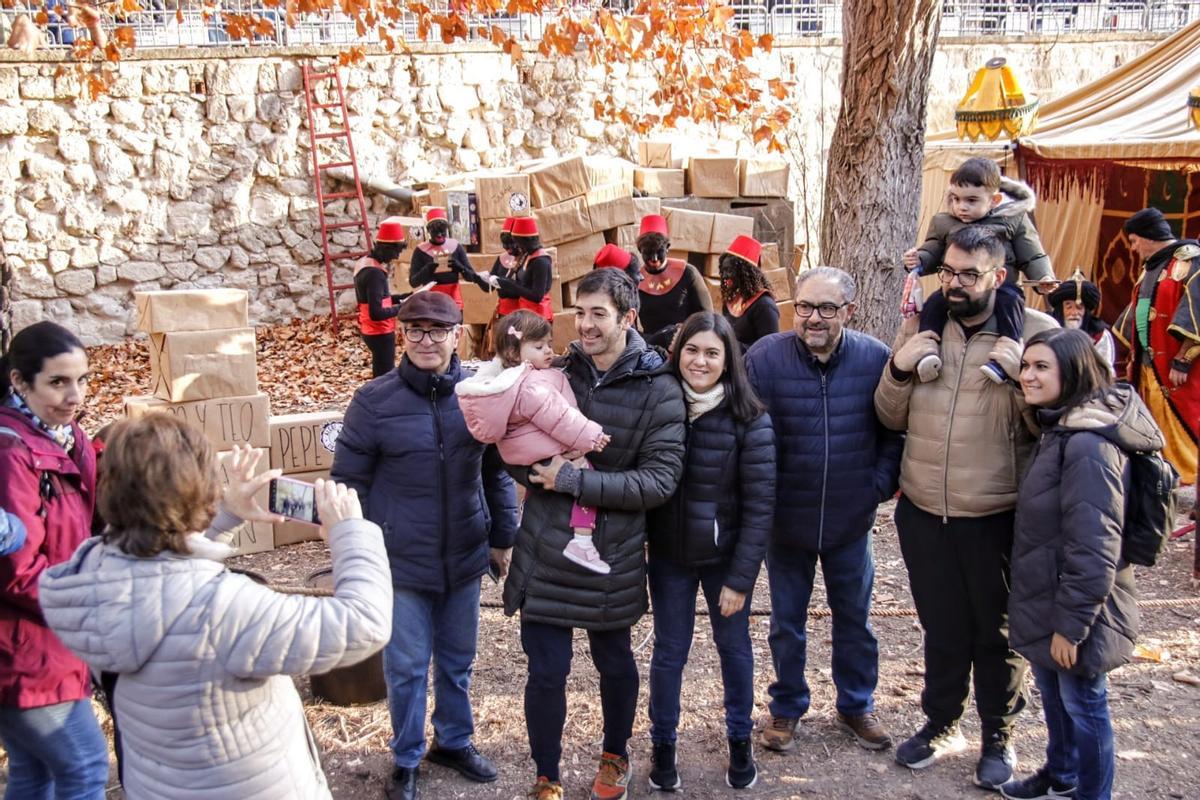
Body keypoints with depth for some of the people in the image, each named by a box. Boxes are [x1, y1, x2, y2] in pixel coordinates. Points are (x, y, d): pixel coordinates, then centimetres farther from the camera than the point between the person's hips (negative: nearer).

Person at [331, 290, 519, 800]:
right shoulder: (374, 401, -11)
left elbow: (497, 474, 7)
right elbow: (349, 483, -5)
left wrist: (502, 538, 9)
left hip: (465, 558, 3)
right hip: (400, 562, -2)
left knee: (458, 661, 19)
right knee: (406, 668, 9)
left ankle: (455, 741, 41)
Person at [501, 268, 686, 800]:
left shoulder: (658, 391, -10)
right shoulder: (553, 371, -2)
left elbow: (660, 480, -16)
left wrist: (573, 479, -22)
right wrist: (534, 470, -17)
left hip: (613, 557, -1)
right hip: (545, 552, 1)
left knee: (614, 663, 20)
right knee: (546, 671, 6)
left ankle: (615, 756, 45)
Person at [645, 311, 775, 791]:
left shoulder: (749, 422, -14)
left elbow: (759, 506, -12)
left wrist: (739, 578, -14)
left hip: (726, 557, -1)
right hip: (669, 556, 2)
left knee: (733, 646, 15)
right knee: (669, 650, 11)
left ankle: (740, 743, 35)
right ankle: (663, 746, 29)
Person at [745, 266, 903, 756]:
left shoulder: (876, 358, -10)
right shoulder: (765, 357, -15)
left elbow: (895, 430, 0)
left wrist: (881, 484, -7)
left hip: (851, 520, 1)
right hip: (786, 519, -1)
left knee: (854, 619, 18)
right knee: (786, 622, 16)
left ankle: (857, 706, 39)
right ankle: (787, 707, 36)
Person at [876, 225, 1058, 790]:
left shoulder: (1037, 332, -9)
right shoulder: (920, 327, 2)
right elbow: (891, 419, 8)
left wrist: (1022, 377, -25)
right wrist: (899, 370, -10)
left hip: (997, 519, -3)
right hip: (923, 514, 3)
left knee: (997, 633, 14)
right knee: (941, 629, 20)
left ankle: (999, 736, 35)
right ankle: (941, 723, 41)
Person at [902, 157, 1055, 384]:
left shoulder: (1014, 220, 4)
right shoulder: (943, 222, 11)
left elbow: (1032, 256, 6)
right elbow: (933, 254, 16)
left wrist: (1044, 277, -12)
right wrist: (919, 260, -7)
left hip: (1001, 286, -2)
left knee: (1009, 302, -31)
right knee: (934, 302, -22)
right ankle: (926, 351, -28)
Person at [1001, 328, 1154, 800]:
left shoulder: (1089, 446, -26)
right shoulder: (1059, 430, 6)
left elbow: (1093, 548, -26)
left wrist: (1071, 623, -20)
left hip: (1076, 609, -10)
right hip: (1046, 601, 10)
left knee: (1082, 703, 8)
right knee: (1054, 694, 24)